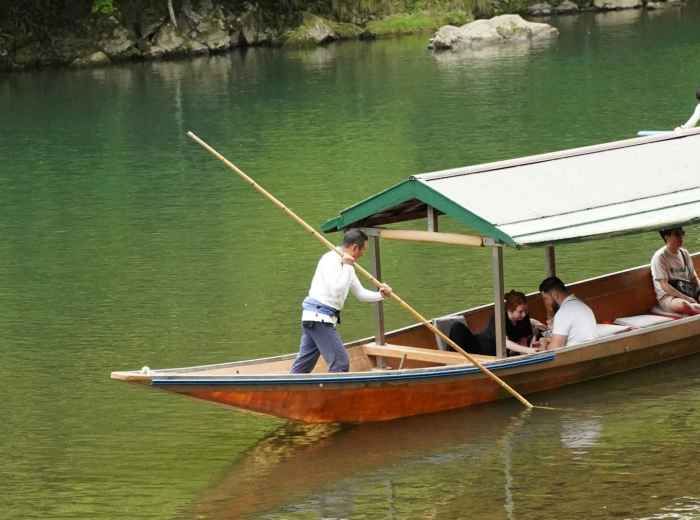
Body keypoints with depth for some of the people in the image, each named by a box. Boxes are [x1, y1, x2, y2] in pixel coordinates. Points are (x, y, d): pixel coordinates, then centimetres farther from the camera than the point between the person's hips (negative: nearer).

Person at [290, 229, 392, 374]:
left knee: (305, 362, 12)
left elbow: (360, 293, 21)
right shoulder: (331, 260, -14)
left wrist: (380, 295, 4)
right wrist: (347, 266, -18)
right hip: (319, 318, -10)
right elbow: (336, 290, -26)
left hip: (314, 318, 10)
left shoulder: (347, 265, 16)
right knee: (340, 362, -9)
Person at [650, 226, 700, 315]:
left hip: (688, 293, 7)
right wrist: (686, 299, -20)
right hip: (668, 296, -6)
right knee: (683, 305, -41)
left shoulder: (684, 253, 15)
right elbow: (664, 286, -12)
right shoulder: (660, 257, -6)